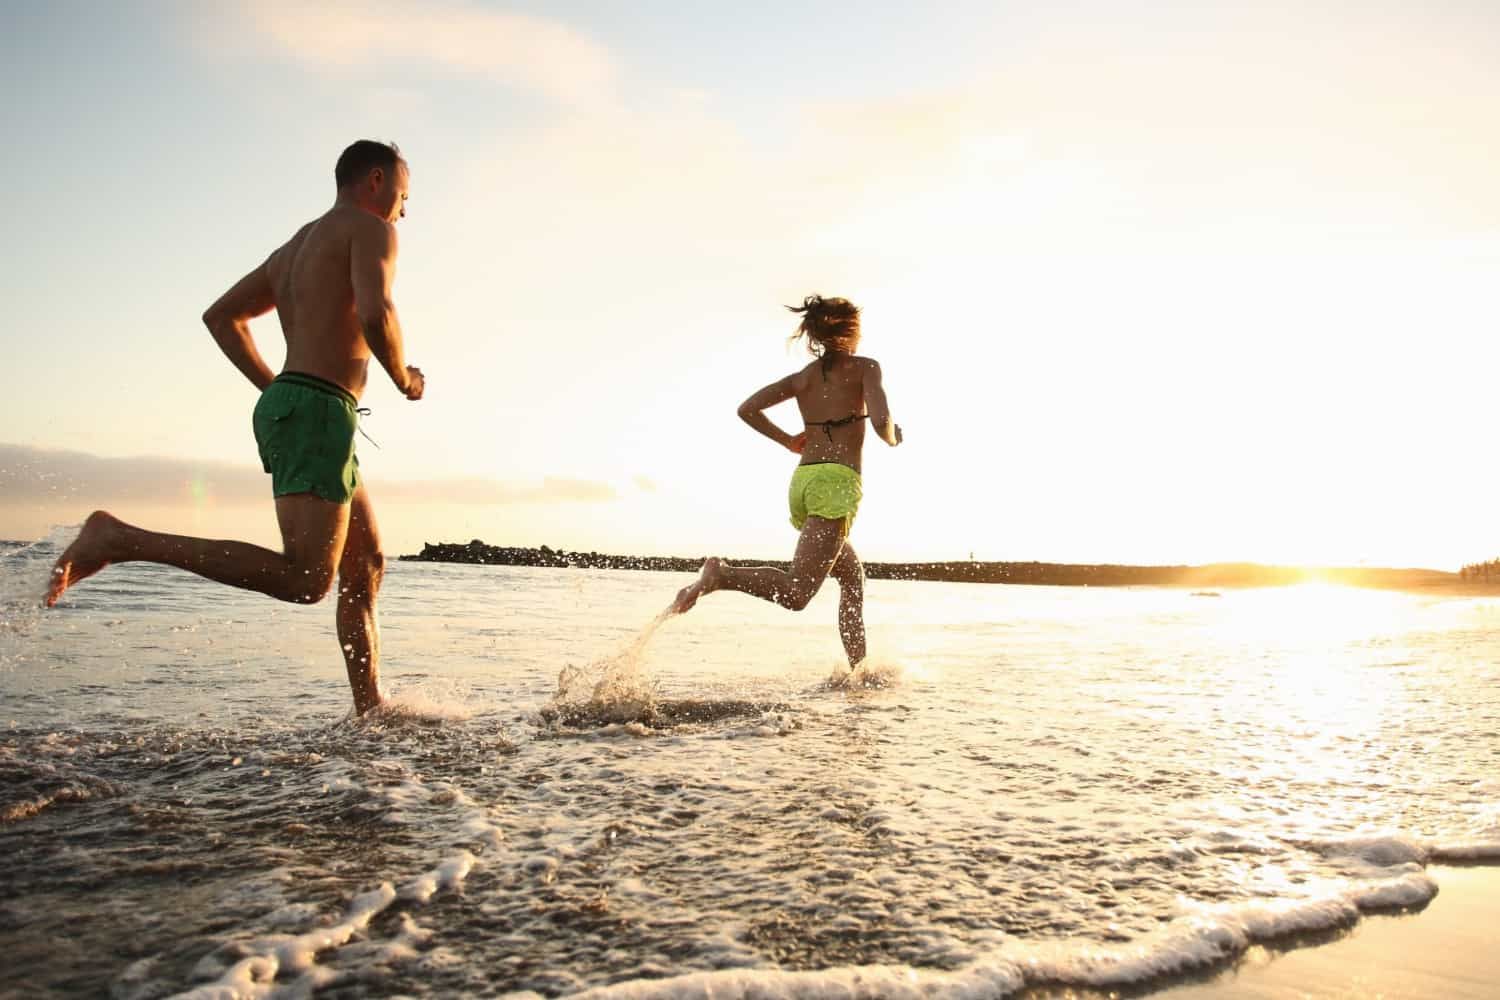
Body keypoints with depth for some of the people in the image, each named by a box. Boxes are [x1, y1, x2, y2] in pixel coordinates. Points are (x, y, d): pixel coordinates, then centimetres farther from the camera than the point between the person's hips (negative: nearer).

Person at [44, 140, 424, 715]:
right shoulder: (369, 229, 0)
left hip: (286, 407, 10)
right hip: (318, 413, -10)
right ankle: (120, 540, -19)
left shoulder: (292, 249, 26)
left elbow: (221, 316, 25)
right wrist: (405, 379, -1)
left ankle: (371, 712, 14)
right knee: (306, 579, -21)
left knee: (366, 566, 13)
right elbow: (375, 315, -19)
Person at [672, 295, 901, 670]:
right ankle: (720, 574, -36)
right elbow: (881, 423, -12)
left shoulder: (801, 377, 17)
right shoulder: (865, 367, 3)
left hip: (802, 480, 8)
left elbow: (747, 409, 8)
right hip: (836, 482, -7)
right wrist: (894, 438, 11)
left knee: (853, 578, 21)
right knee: (795, 592, -17)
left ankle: (859, 671, 21)